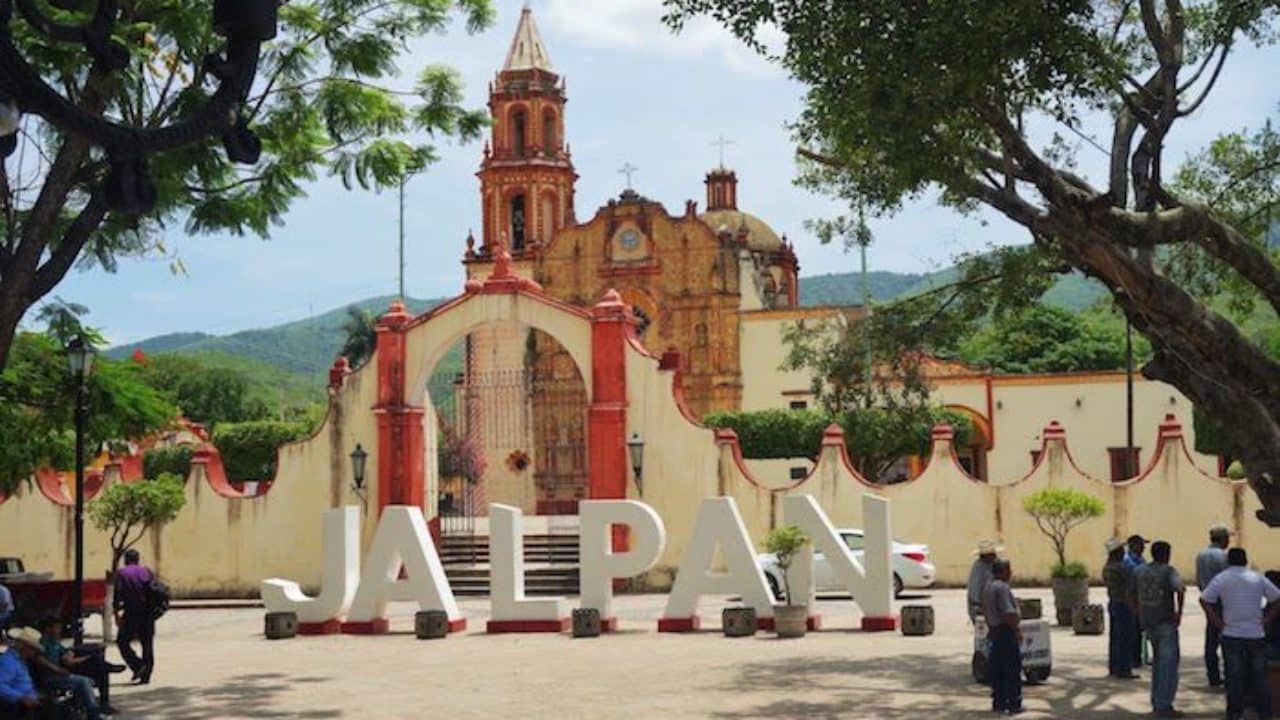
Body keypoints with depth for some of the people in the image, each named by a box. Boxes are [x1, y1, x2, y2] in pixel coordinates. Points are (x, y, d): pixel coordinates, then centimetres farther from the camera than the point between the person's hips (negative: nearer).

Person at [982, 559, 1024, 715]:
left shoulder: (988, 587, 12)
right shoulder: (1002, 587, -19)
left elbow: (985, 611, 18)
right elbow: (1008, 613, -24)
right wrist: (1017, 629, -15)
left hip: (995, 631, 10)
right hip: (1006, 632, -10)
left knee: (997, 669, 12)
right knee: (1012, 669, -3)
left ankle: (998, 703, 16)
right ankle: (1014, 704, -2)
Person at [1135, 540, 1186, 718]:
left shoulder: (1139, 571, 6)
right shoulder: (1168, 571, -12)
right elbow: (1180, 589, -28)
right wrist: (1179, 611, -17)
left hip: (1147, 622, 6)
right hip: (1165, 622, -6)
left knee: (1158, 660, 21)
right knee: (1169, 662, -1)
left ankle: (1156, 701, 23)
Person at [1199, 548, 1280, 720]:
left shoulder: (1221, 578, -1)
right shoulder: (1258, 578, 4)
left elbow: (1204, 600, -12)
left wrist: (1218, 623, -7)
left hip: (1232, 636, -1)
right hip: (1256, 635, 1)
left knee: (1234, 677, 5)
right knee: (1259, 676, 11)